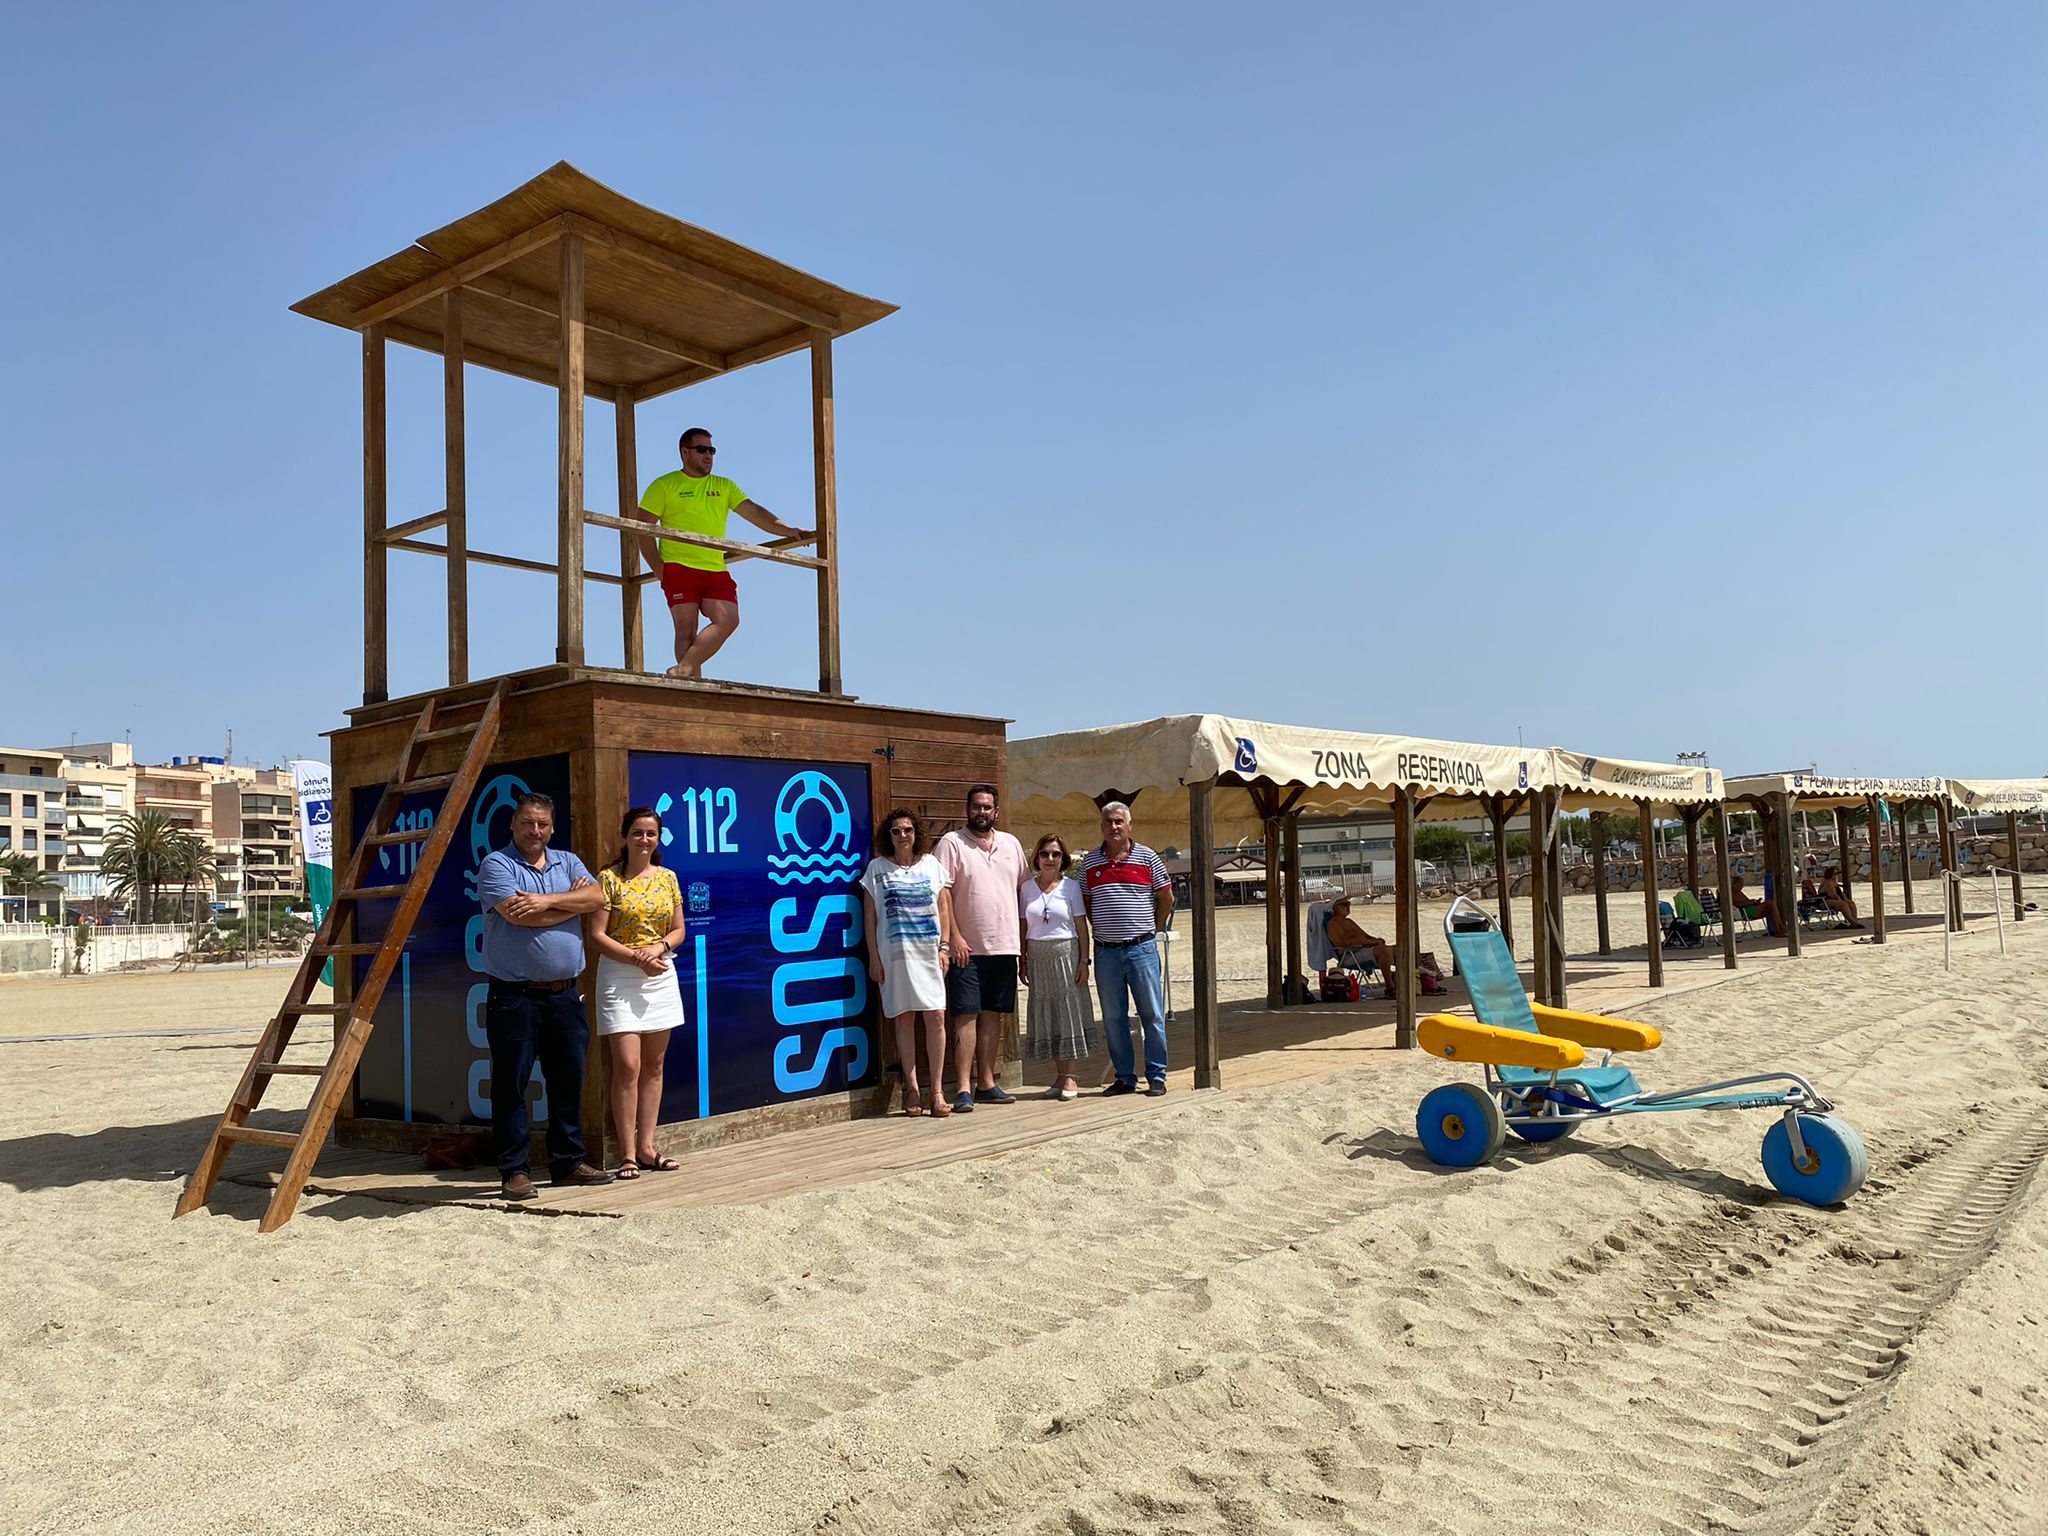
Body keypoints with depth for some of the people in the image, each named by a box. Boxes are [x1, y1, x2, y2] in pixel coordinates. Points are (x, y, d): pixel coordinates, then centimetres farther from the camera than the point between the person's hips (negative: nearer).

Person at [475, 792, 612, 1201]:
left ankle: (568, 1162, 21)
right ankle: (513, 1171, 8)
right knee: (511, 1084, 0)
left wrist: (548, 901, -16)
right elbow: (518, 914, -18)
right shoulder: (495, 864, -2)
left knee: (569, 1080, 10)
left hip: (564, 994, 5)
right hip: (514, 996, -5)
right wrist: (571, 901, -5)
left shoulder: (567, 862, 13)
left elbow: (596, 897, -4)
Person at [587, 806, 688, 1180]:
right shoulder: (609, 878, -4)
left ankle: (646, 1147, 15)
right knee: (627, 1065, -9)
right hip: (619, 977, -5)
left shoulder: (668, 878, 9)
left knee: (653, 1065, 8)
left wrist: (659, 947, -10)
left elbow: (678, 930, 11)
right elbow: (597, 935, -8)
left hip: (661, 976, 5)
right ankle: (628, 1154, -3)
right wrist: (636, 958, -17)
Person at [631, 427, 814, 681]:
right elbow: (643, 527, 3)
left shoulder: (724, 486, 18)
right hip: (678, 568, -4)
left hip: (716, 571, 4)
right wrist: (658, 567, -6)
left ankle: (683, 670, -15)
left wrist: (788, 530, -7)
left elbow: (754, 512, 9)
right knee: (686, 629, -8)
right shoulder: (665, 486, 6)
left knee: (728, 621, -15)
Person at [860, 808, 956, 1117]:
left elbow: (944, 908, 10)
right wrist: (874, 956, -2)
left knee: (936, 1017, -5)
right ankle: (911, 1089, 9)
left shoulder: (932, 865, 10)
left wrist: (943, 947, 1)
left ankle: (937, 1091, 1)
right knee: (905, 1019, 2)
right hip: (895, 953, -1)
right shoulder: (877, 868, 5)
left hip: (929, 952, 1)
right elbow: (870, 916, 4)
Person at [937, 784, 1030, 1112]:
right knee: (966, 1016, -7)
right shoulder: (951, 843, -3)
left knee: (993, 1016, 9)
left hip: (1004, 947, 5)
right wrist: (954, 936, -16)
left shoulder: (1011, 844, 14)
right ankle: (964, 1089, -6)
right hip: (967, 948, -5)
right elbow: (942, 893, -9)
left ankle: (986, 1084, 16)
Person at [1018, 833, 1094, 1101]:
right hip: (1038, 956, 3)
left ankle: (1070, 1078, 5)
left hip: (1066, 953, -3)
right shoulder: (1027, 888, 6)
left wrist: (1084, 961, -7)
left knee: (1070, 1011, -1)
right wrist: (1022, 961, 5)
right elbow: (1022, 927, 9)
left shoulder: (1071, 886, 0)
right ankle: (1059, 1075, 14)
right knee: (1045, 1015, 5)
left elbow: (1081, 926, -1)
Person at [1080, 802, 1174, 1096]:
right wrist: (1103, 930, 9)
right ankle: (1124, 1078, 16)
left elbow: (1166, 899, 8)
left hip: (1142, 949, -2)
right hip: (1106, 952, 2)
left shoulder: (1147, 857, 1)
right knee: (1113, 1018, 6)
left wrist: (1151, 930, 8)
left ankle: (1156, 1077, 9)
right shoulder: (1090, 862, 7)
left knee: (1153, 1014, 1)